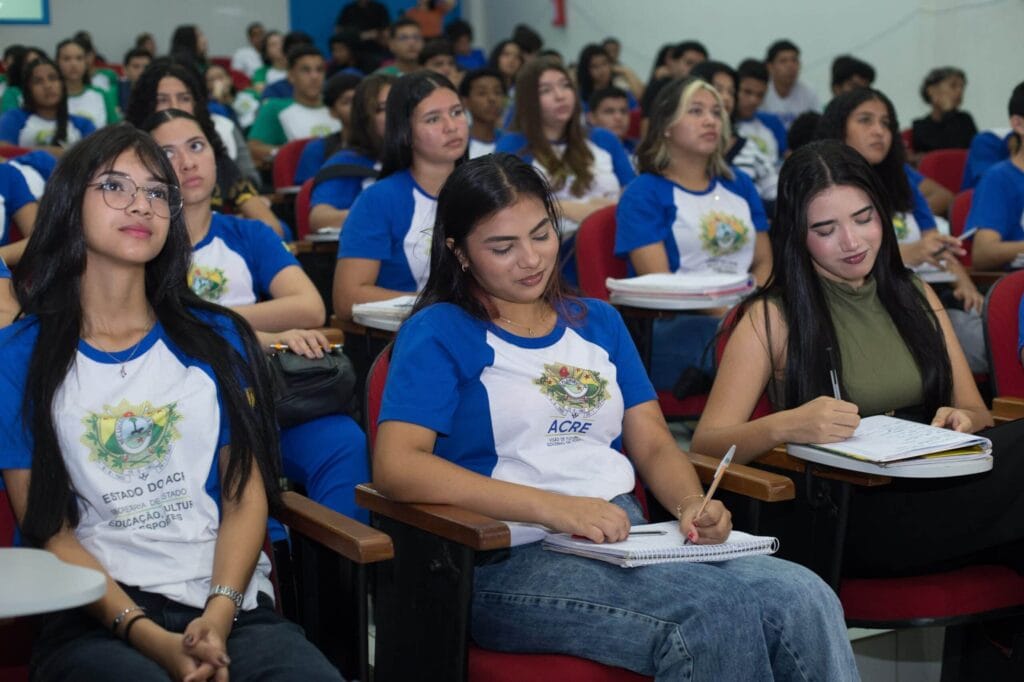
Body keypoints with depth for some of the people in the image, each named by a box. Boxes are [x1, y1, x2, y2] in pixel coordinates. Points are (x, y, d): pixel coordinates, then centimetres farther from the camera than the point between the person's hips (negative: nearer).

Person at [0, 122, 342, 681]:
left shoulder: (216, 338, 15)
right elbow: (48, 529, 1)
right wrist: (147, 635, -14)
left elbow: (246, 495, 8)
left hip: (230, 602, 2)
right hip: (94, 618, -2)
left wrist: (219, 615, -10)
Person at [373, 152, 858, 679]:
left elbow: (653, 446, 17)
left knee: (806, 599, -24)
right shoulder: (437, 335, 2)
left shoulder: (598, 322, 21)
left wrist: (692, 507, -8)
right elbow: (396, 466, -13)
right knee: (718, 614, -31)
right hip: (511, 562, -5)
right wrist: (554, 507, -22)